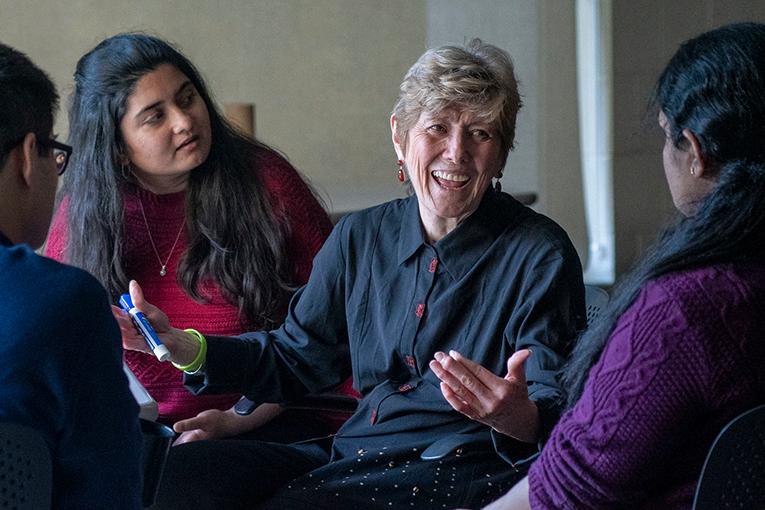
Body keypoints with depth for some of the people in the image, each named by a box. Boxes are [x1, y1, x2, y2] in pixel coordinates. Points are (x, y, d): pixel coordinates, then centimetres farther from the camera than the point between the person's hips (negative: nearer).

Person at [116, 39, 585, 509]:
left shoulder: (540, 254, -3)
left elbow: (557, 411, -10)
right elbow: (295, 358, 23)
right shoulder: (360, 238, 13)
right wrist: (179, 345, 8)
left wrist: (518, 416, -35)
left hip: (460, 471, -5)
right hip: (349, 454, 5)